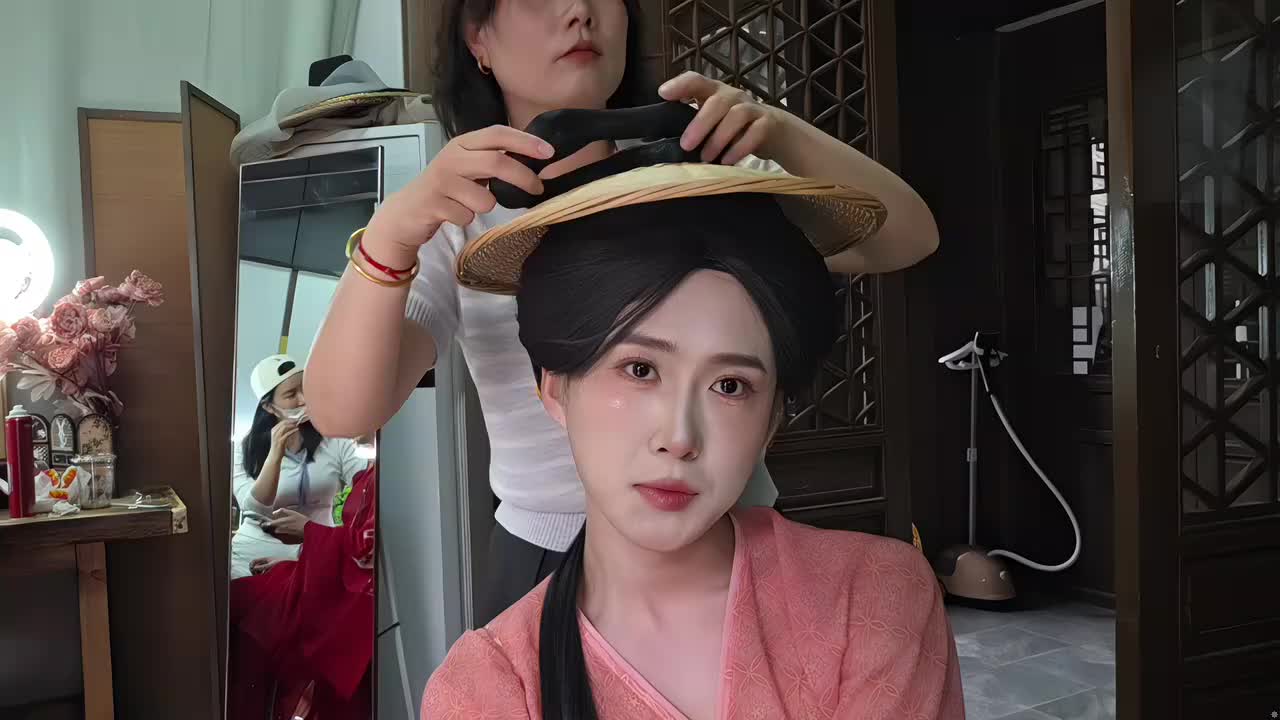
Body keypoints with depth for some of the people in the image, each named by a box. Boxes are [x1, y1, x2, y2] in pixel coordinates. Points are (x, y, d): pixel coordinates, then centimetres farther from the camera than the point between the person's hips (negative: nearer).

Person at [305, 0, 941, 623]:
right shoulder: (455, 222, -6)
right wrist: (390, 234, -35)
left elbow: (908, 240, -10)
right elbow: (341, 412, -18)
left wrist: (783, 134, -27)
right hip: (547, 569, -1)